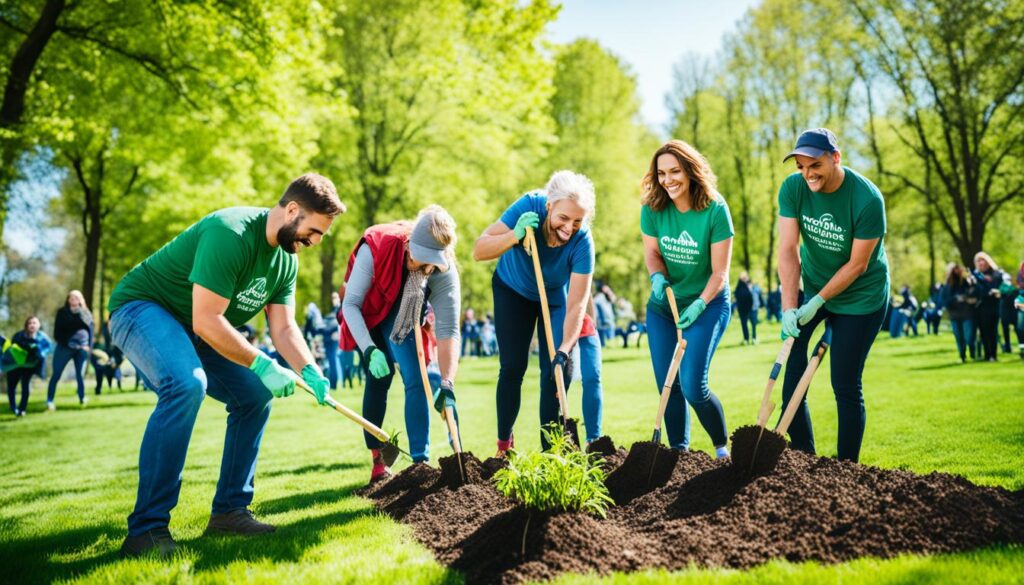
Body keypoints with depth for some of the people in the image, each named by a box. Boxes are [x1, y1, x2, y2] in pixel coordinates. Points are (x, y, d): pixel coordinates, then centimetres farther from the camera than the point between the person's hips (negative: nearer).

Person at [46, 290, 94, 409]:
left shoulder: (86, 313, 10)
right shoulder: (62, 312, 4)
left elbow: (91, 330, 10)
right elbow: (57, 330, -1)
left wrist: (89, 346, -1)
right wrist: (64, 343, -13)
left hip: (81, 348, 2)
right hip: (65, 347, -2)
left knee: (80, 375, 6)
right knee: (56, 375, -2)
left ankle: (82, 398, 19)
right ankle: (49, 401, 1)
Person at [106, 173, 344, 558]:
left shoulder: (285, 259, 1)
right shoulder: (231, 234, -29)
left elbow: (283, 327, 0)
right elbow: (205, 322, -31)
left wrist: (309, 371, -18)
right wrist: (262, 365, -26)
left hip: (196, 329, 10)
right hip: (141, 308, -10)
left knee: (256, 394, 3)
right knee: (187, 384, -34)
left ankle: (229, 511, 10)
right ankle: (147, 529, -30)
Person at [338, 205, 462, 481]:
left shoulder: (445, 272, -30)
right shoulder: (376, 247, -36)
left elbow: (448, 330, -31)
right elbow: (351, 304, -28)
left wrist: (447, 384, -39)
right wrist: (369, 351, -39)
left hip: (403, 317, 1)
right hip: (366, 312, -1)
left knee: (416, 379, -13)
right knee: (378, 378, -6)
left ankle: (420, 461, -11)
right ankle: (377, 460, 6)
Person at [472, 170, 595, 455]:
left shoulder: (582, 242, -32)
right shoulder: (528, 207, -32)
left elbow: (576, 305, -33)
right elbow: (478, 251, -31)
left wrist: (564, 351, -43)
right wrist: (514, 236, -47)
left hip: (556, 297, 0)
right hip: (513, 290, 0)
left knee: (556, 370, -9)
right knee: (512, 367, -3)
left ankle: (550, 449, 4)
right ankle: (504, 444, 13)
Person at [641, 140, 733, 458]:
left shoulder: (715, 209, -18)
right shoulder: (653, 208, -9)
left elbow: (719, 272, -14)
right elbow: (652, 252, 4)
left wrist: (699, 304, -26)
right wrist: (657, 277, -17)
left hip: (707, 304, -4)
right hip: (662, 305, 4)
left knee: (692, 387, -13)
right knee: (668, 386, 5)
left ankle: (723, 448, 11)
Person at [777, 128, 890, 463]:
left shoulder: (867, 199, -25)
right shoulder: (793, 188, -14)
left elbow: (857, 265, -18)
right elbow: (788, 250, -16)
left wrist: (818, 302, -19)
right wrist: (789, 308, -22)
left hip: (860, 296, -4)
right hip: (812, 285, 4)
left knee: (845, 385, -2)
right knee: (790, 369, -6)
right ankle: (803, 454, 8)